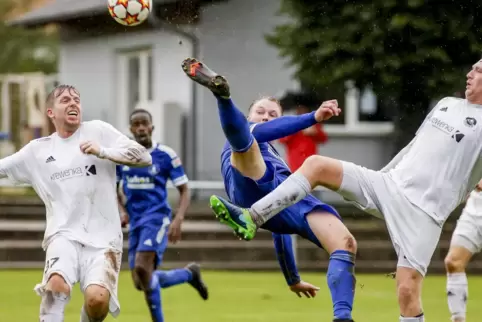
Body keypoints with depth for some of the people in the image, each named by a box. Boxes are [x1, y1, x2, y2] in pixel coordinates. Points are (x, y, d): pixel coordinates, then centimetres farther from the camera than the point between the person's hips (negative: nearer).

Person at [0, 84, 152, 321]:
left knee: (97, 298, -23)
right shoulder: (37, 151, 13)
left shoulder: (98, 131, 6)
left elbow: (144, 157, -1)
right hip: (63, 235, 1)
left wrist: (102, 151, -13)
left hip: (102, 238, -1)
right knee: (57, 284, -31)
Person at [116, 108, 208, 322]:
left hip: (156, 218, -6)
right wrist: (122, 211, 2)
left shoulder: (166, 156, -6)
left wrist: (178, 220, -16)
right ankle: (189, 274, 30)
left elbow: (184, 191, -2)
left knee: (142, 269, -26)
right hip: (135, 222, 6)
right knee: (141, 282, 5)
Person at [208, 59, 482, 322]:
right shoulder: (446, 104, 19)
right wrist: (380, 173, 32)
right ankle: (251, 219, -3)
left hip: (423, 212, -7)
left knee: (407, 289, -17)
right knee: (316, 165, -1)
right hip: (390, 184, 7)